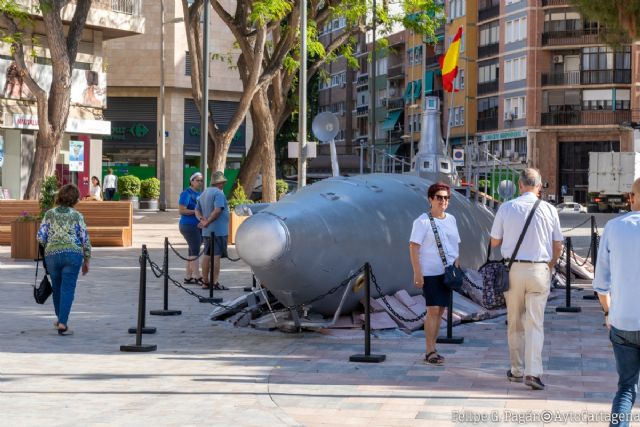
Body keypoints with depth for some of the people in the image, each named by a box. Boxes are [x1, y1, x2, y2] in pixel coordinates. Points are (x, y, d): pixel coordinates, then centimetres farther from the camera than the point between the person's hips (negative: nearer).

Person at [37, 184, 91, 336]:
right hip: (73, 254, -2)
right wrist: (87, 260, 10)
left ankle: (61, 320, 33)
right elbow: (85, 239, 1)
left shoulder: (49, 214, 4)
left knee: (57, 287, 18)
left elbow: (41, 237, 0)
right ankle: (62, 323, -9)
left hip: (52, 254, 2)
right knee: (67, 289, -1)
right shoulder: (77, 216, 1)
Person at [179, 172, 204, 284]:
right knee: (195, 250, -10)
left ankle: (188, 277, 13)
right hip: (189, 225, -9)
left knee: (193, 251, 9)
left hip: (199, 226, 9)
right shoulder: (187, 194, -9)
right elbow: (181, 210, -15)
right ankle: (198, 277, -11)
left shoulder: (199, 194, 16)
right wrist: (196, 211, -19)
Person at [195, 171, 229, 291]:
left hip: (206, 231, 9)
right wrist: (207, 222, -18)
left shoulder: (204, 193, 17)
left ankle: (205, 282, 17)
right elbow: (217, 210, -25)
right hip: (218, 230, -9)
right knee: (216, 255, -7)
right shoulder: (218, 193, -12)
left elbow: (197, 210, 18)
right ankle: (215, 283, -9)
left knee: (207, 255, 12)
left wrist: (202, 219, 1)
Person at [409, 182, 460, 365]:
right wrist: (417, 272, -16)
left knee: (440, 310, 9)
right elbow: (413, 247, -11)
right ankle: (430, 352, -6)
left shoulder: (451, 219, 13)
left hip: (446, 272, 7)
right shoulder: (423, 221, -7)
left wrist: (457, 267, 10)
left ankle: (432, 349, 18)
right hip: (430, 272, -7)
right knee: (433, 310, -10)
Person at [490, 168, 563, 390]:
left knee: (515, 323, 13)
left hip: (513, 269, 0)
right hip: (539, 270, 0)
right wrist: (550, 266, 23)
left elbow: (494, 242, 5)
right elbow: (558, 245, 7)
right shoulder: (549, 210, -1)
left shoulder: (506, 208, -3)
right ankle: (533, 372, -10)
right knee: (535, 323, 1)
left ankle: (517, 370, 21)